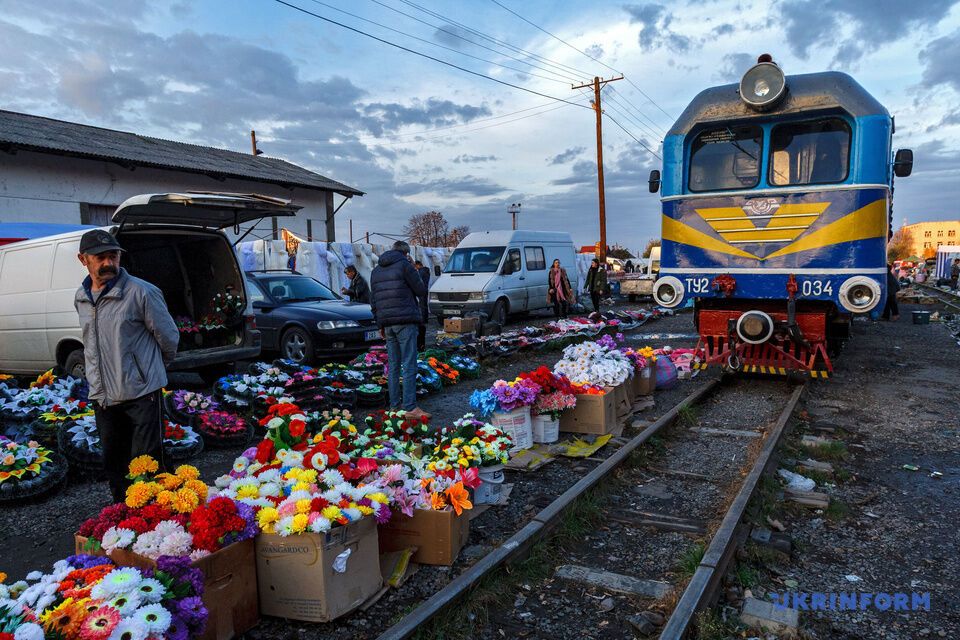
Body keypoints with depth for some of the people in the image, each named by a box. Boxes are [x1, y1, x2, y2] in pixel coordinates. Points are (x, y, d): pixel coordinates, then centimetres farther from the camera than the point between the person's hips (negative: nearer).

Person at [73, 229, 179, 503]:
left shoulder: (141, 292, -11)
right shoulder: (81, 298, 9)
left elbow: (169, 337, -3)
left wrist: (154, 367, 12)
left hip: (141, 392, -6)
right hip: (102, 396, 6)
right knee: (113, 463, 16)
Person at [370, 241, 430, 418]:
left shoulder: (376, 270, 18)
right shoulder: (405, 265, -3)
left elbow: (373, 300, 20)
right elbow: (421, 291, -3)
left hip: (387, 323, 7)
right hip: (405, 321, -7)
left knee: (393, 366, 11)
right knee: (409, 366, -7)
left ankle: (394, 405, 14)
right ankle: (410, 407, -10)